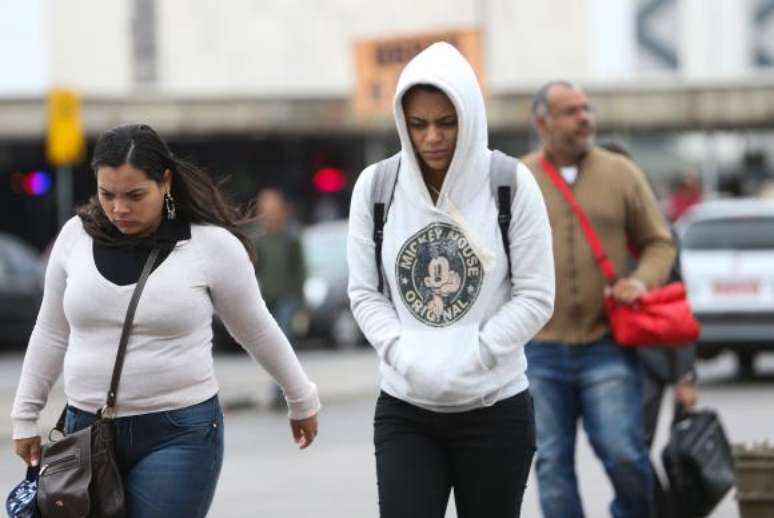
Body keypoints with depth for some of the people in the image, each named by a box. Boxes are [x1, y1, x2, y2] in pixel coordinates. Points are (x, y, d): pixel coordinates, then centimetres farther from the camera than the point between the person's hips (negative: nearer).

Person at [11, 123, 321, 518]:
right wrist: (25, 416, 15)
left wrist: (302, 400, 14)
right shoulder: (76, 237, 2)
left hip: (179, 435, -4)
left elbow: (257, 331, 5)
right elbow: (51, 334, 13)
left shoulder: (211, 245, -8)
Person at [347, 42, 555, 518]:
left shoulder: (511, 184, -5)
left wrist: (470, 357, -17)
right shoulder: (376, 186, 0)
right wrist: (403, 352, -15)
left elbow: (536, 296, -6)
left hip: (495, 409, -1)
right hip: (405, 411, 1)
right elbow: (364, 292, 3)